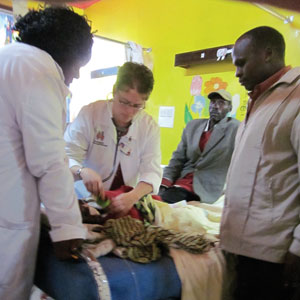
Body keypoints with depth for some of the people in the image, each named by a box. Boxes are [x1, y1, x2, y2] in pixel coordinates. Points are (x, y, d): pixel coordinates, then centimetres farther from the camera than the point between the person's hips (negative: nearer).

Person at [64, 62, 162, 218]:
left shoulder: (150, 127, -1)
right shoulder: (89, 114, -6)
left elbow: (151, 171, -8)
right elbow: (66, 157, -11)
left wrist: (132, 196, -28)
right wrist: (82, 171, -33)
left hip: (126, 204, 2)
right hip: (86, 201, -2)